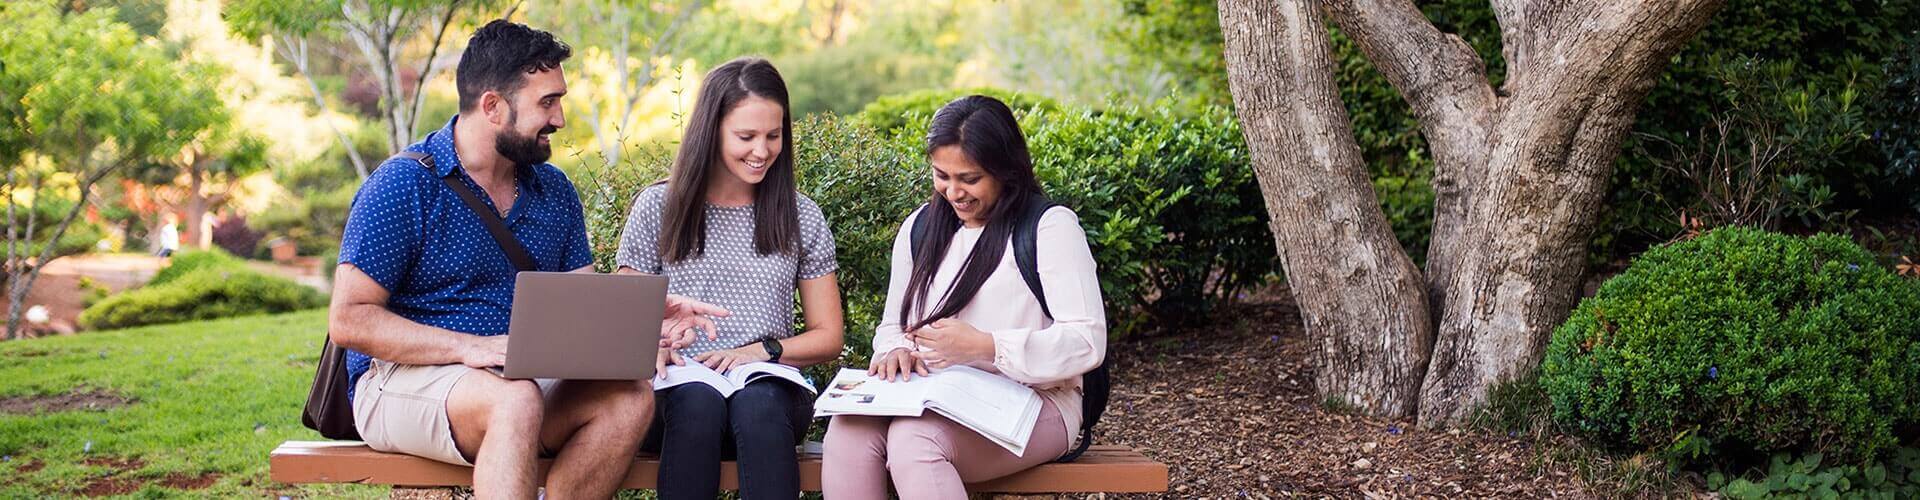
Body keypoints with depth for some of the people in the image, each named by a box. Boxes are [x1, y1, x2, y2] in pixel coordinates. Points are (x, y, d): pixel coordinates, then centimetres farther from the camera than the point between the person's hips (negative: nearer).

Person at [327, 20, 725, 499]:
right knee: (516, 399, -37)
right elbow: (348, 319, -12)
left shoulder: (554, 190, 12)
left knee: (629, 396, -22)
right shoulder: (402, 185, -8)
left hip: (528, 377, 6)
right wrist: (470, 347, -23)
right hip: (402, 377, -6)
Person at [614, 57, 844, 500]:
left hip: (772, 390, 1)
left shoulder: (802, 218, 14)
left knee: (758, 404, -36)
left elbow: (828, 338, 15)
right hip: (678, 392, 0)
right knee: (698, 402, -36)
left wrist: (763, 351, -6)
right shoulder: (658, 207, 11)